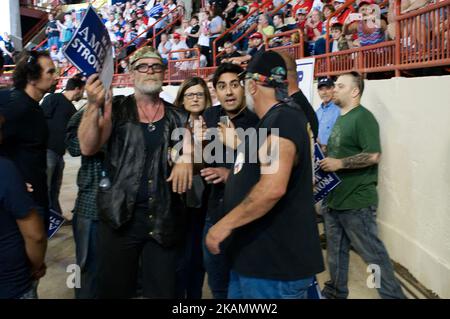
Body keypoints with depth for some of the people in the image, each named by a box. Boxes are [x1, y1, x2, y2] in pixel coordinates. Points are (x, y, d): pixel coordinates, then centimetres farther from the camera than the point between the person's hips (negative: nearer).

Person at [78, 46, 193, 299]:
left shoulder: (178, 117, 8)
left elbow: (191, 151, 11)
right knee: (114, 289, 11)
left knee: (163, 291, 12)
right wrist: (93, 105, -23)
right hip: (120, 215, -1)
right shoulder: (116, 109, 2)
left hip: (165, 217, 2)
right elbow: (88, 148, -8)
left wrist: (187, 158, -12)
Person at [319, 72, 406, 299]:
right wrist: (325, 160, 12)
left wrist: (339, 163, -21)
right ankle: (336, 291, 33)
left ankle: (393, 295, 16)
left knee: (372, 253, 1)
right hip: (334, 198, 9)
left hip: (356, 201, -9)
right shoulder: (341, 118, 15)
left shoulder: (363, 117, -13)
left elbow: (373, 156, -24)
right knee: (336, 250, 18)